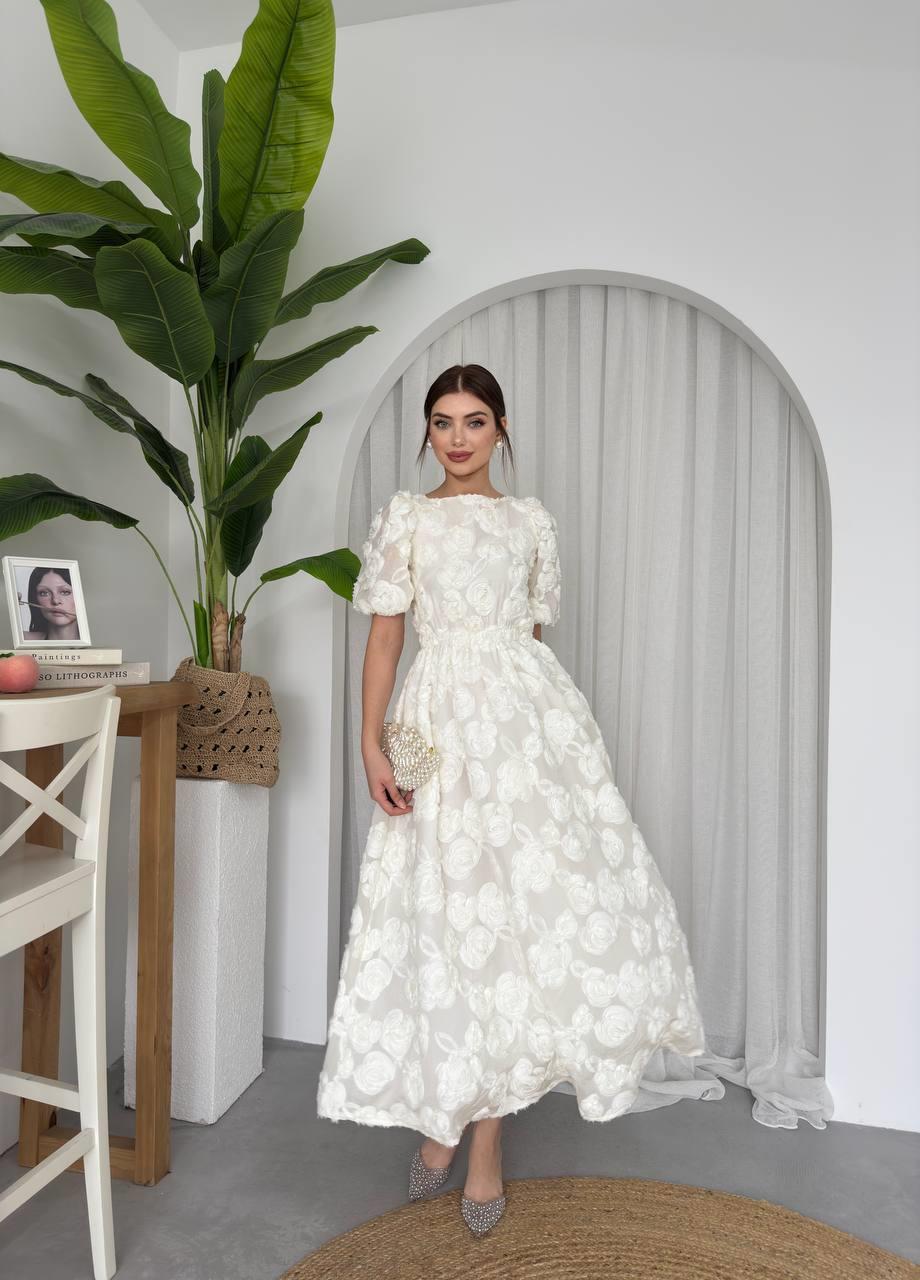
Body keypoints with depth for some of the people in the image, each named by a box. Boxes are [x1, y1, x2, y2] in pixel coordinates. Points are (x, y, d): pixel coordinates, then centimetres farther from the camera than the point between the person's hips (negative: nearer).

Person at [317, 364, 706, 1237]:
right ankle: (441, 1114, 25)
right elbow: (383, 637, 3)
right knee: (449, 908, 2)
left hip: (529, 713, 2)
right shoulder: (403, 517, 9)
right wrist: (372, 746, -6)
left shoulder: (532, 522, 14)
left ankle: (485, 1140, 16)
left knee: (525, 902, -2)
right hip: (443, 716, -1)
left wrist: (545, 722, 13)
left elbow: (535, 631, 15)